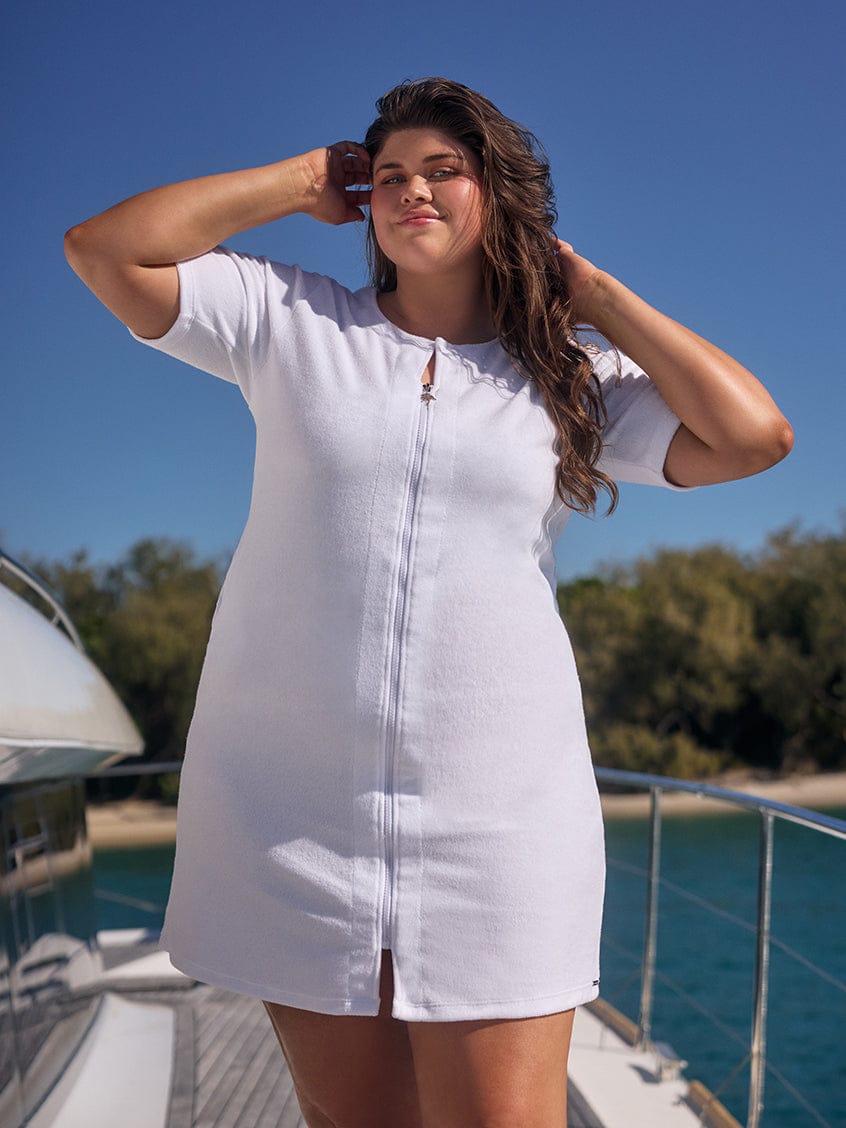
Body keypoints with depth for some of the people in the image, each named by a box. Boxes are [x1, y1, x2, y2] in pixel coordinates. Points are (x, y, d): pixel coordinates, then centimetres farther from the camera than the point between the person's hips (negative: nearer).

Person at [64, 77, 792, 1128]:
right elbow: (104, 249, 2)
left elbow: (754, 434, -5)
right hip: (291, 805, 1)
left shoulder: (574, 378, 8)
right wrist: (303, 182, 6)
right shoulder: (292, 322, 8)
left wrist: (593, 295, 4)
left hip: (495, 815, 0)